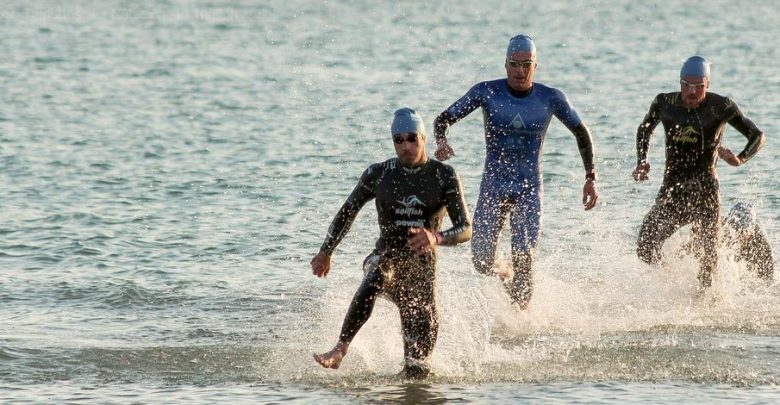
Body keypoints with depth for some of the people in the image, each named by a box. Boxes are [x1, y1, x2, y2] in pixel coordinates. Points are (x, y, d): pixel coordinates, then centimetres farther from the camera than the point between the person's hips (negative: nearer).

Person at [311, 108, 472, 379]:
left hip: (423, 264, 1)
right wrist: (325, 253, 26)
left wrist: (436, 238, -32)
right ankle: (339, 351, -48)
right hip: (385, 257, -1)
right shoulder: (378, 174, 3)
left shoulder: (444, 176, -2)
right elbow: (347, 212, 18)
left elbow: (466, 229, -10)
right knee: (375, 280, -37)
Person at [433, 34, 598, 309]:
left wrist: (591, 178, 3)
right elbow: (444, 119, -2)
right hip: (493, 186, 1)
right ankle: (505, 275, 33)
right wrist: (441, 142, -25)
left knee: (523, 260, -16)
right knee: (482, 263, -1)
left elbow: (581, 133, 10)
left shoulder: (551, 98, -4)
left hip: (529, 188, -1)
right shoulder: (487, 92, -7)